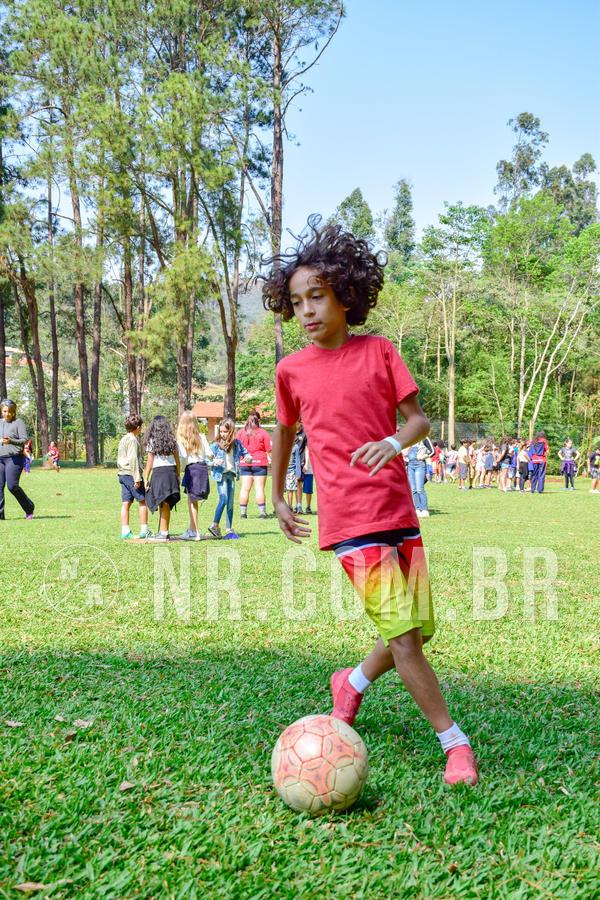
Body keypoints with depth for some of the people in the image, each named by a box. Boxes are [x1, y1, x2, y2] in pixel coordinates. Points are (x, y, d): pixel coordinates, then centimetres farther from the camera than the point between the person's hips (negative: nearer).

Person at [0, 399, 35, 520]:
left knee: (12, 486, -13)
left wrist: (10, 441, -22)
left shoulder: (19, 422, -1)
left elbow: (25, 440, -8)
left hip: (14, 458, -6)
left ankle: (29, 507, 6)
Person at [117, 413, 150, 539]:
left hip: (122, 474, 9)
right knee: (143, 501, 1)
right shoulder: (133, 440, -12)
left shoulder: (123, 439, 17)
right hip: (131, 474, -9)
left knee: (126, 503, 6)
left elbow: (119, 459, 21)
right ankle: (144, 530, 2)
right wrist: (137, 478, -18)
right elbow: (133, 459, -18)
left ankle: (125, 531, 5)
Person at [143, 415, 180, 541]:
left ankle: (164, 533, -4)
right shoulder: (172, 440, 10)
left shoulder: (152, 441, -2)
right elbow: (177, 460, 12)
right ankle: (163, 532, 14)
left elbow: (149, 461, -4)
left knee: (163, 504, -4)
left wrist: (146, 478, 0)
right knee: (166, 504, 9)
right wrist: (178, 475, 20)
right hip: (172, 471, 4)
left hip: (159, 472, -4)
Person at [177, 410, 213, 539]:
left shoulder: (181, 438, -7)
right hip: (202, 467, 4)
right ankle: (191, 529, 22)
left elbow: (183, 456, -16)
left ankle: (195, 532, 5)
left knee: (192, 501, 3)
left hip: (191, 469, -4)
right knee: (192, 500, 15)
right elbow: (209, 454, 2)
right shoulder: (201, 436, 4)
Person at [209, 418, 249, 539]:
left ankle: (229, 529, 13)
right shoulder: (215, 445, -3)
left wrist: (248, 457, -2)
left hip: (231, 474, 4)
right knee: (223, 499, -17)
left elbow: (245, 452, 19)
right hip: (220, 474, -4)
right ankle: (215, 525, -9)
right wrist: (214, 462, -22)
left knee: (230, 502, 7)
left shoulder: (237, 443, 7)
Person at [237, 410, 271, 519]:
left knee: (245, 488, 5)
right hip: (260, 462, -3)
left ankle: (243, 512, 5)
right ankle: (262, 512, -2)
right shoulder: (263, 433, -3)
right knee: (259, 488, -2)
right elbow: (269, 449, -4)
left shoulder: (240, 432, 6)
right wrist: (271, 459, 8)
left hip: (244, 463, 3)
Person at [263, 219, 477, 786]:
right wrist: (277, 500, 24)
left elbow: (419, 419, 2)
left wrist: (394, 441, -20)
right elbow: (285, 433, 18)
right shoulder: (292, 371, 3)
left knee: (420, 630, 10)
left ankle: (353, 683, 36)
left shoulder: (378, 351, 3)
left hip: (399, 510, 3)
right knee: (403, 636, -9)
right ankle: (454, 742, 7)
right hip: (350, 520, -3)